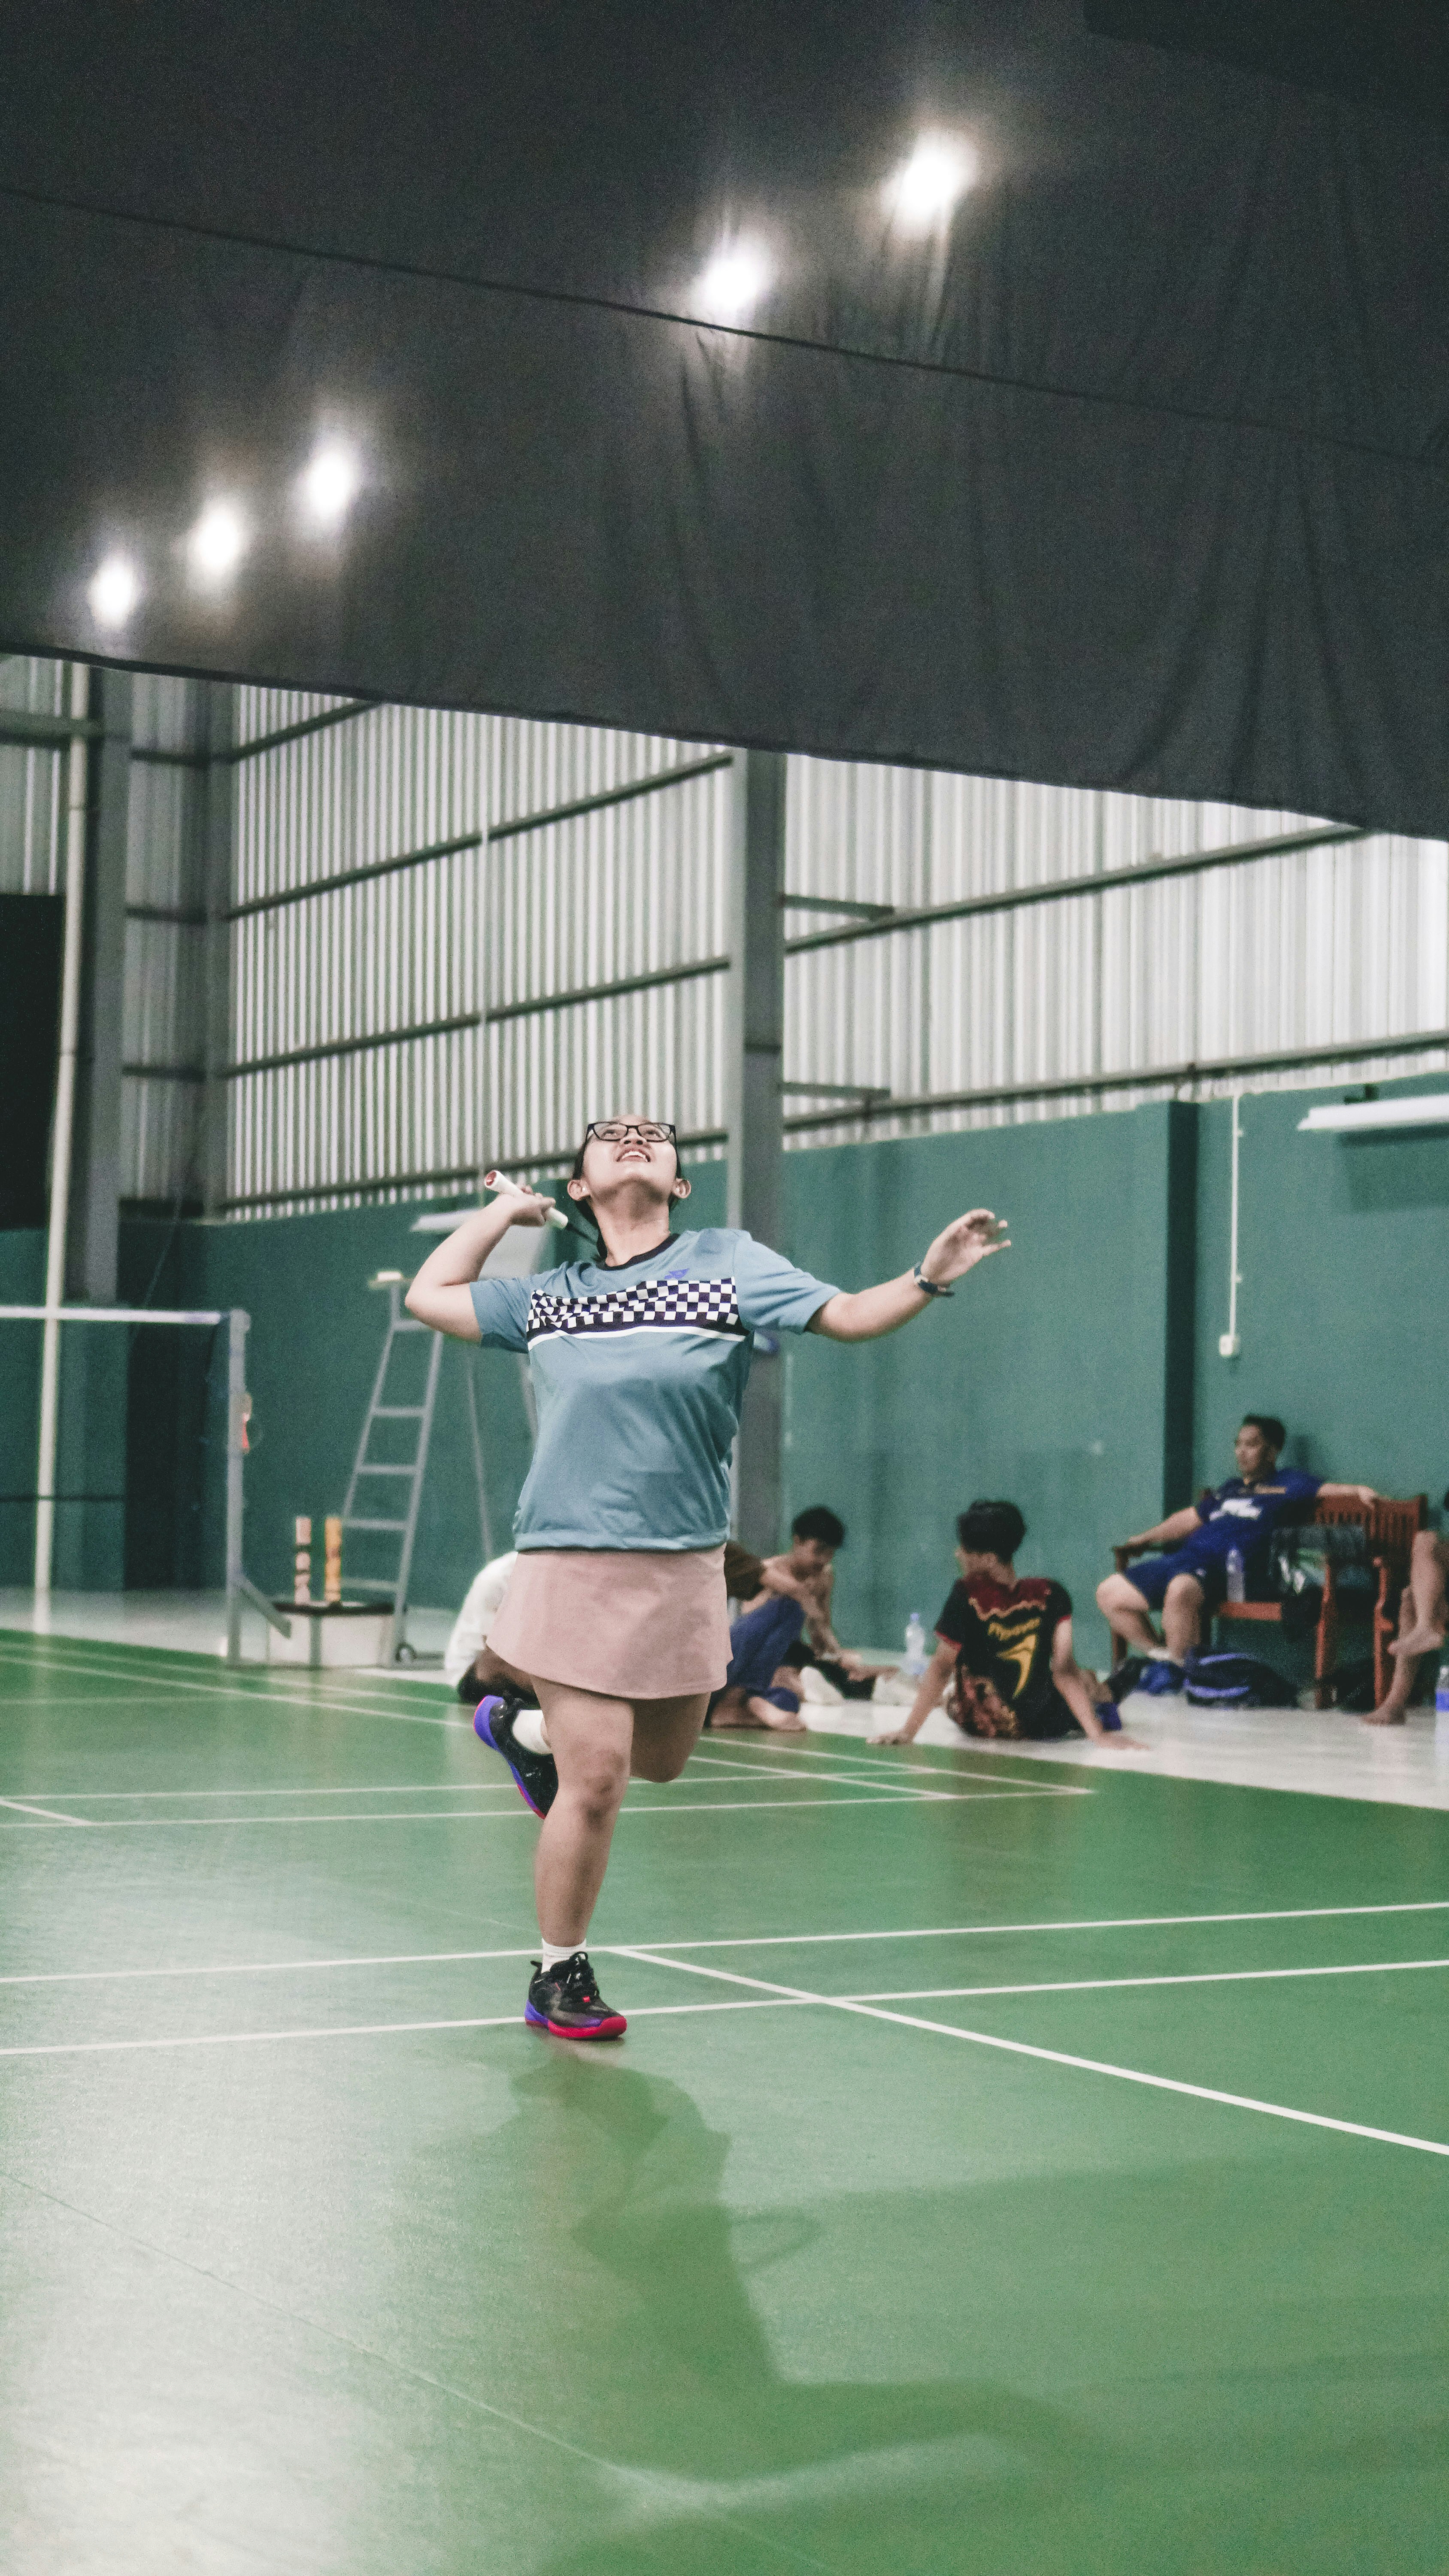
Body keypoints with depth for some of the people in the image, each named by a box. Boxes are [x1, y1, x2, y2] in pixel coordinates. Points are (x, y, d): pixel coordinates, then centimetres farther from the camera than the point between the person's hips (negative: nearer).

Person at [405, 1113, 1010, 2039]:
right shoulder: (548, 1297, 8)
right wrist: (505, 1211, 20)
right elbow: (430, 1295, 20)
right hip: (572, 1566, -2)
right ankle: (559, 1977, 12)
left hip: (684, 1571, 2)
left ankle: (528, 1728, 45)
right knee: (594, 1782, -6)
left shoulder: (730, 1264, 4)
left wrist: (929, 1278, -18)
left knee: (660, 1761, 16)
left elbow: (848, 1315, -2)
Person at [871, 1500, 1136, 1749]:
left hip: (976, 1725, -1)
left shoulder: (967, 1596, -23)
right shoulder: (1051, 1595, -18)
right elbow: (1064, 1670, -22)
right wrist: (1099, 1734, -22)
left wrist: (908, 1732, -18)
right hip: (1044, 1727, 1)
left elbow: (941, 1667, -22)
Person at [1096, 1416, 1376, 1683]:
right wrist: (1146, 1538, 41)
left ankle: (1176, 1672, -25)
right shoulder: (1231, 1488, 32)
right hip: (1186, 1557, 8)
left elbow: (1327, 1489, 0)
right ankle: (1160, 1658, 6)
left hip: (1229, 1567, -8)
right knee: (1110, 1594, -1)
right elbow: (1192, 1518, 40)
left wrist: (1358, 1491, -18)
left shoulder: (1287, 1483, 14)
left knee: (1181, 1588, -41)